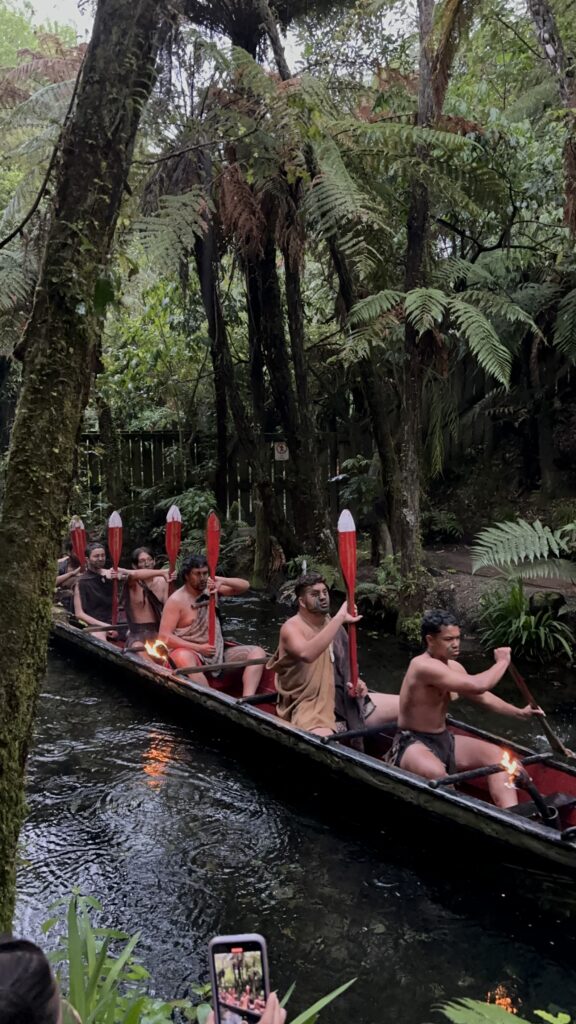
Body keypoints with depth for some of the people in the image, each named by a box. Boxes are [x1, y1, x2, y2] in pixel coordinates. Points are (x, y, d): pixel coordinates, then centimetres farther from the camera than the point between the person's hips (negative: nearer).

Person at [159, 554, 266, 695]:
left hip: (218, 653, 6)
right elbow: (165, 637, -13)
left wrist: (222, 581, -16)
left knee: (257, 652, -13)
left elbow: (245, 586, 5)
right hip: (190, 652, -6)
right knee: (183, 657, -41)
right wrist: (198, 648, -19)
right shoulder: (176, 600, -8)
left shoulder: (211, 589, 8)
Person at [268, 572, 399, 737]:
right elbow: (307, 654, -34)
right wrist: (340, 618, -31)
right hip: (312, 708, -8)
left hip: (344, 700, 8)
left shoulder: (333, 625, 13)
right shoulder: (292, 628, -9)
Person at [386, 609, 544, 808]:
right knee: (437, 774, -40)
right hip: (414, 744, -9)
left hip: (443, 739, 9)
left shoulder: (453, 667, 6)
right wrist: (502, 662, -15)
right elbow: (478, 686, -31)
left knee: (495, 754, -6)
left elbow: (482, 696, 18)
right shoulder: (424, 666, -25)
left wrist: (518, 712, 10)